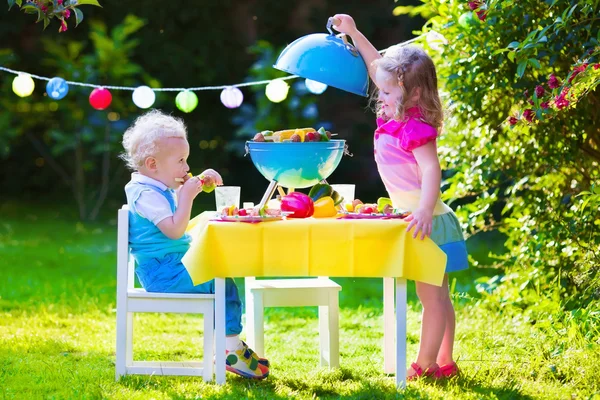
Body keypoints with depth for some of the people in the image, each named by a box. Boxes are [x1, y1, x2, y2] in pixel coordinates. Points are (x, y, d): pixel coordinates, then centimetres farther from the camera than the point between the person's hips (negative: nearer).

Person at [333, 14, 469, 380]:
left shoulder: (415, 129, -20)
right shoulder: (395, 115, 6)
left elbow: (431, 170, -31)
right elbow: (380, 68, 16)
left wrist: (425, 211, -44)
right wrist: (353, 33, 14)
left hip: (429, 222, -10)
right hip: (423, 222, 10)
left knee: (430, 294, -2)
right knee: (438, 295, 14)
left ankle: (425, 364, 3)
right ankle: (444, 362, 21)